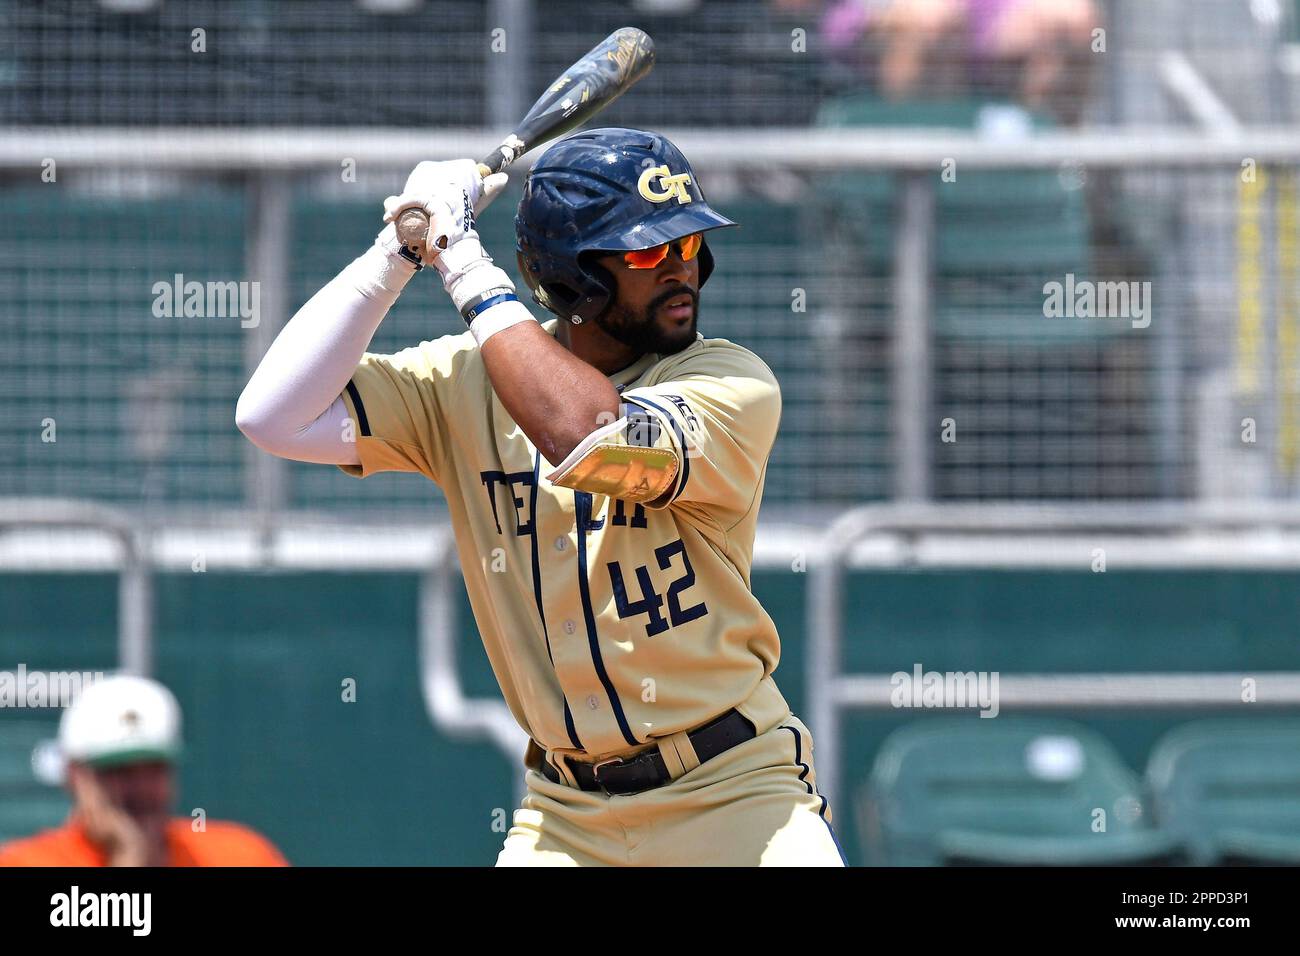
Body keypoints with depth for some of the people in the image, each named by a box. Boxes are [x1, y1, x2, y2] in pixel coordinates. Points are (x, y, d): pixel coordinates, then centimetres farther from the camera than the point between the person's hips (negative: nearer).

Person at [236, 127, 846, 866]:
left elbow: (593, 443, -28)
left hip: (735, 791, -3)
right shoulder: (465, 383, 2)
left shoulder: (735, 384, -8)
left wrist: (470, 270, -20)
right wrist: (400, 251, -10)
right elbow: (277, 418, -8)